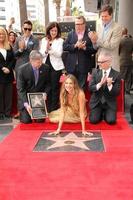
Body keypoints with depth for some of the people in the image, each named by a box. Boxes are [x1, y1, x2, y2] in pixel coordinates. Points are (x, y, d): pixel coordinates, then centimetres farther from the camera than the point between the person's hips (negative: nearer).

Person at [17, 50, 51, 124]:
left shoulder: (45, 68, -9)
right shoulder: (22, 69, -16)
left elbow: (47, 84, 6)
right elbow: (20, 89, -15)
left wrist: (45, 93, -13)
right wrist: (26, 104, -25)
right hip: (26, 97, -1)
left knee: (40, 120, -8)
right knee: (26, 120, -8)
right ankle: (24, 111, 27)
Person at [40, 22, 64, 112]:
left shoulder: (60, 40, -1)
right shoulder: (44, 40, 10)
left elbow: (59, 54, -12)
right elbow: (41, 54, 5)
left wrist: (50, 48, -24)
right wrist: (46, 50, -15)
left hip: (56, 66, -3)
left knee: (54, 87, 0)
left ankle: (54, 107, 10)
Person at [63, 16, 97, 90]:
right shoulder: (71, 34, 10)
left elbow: (94, 49, -6)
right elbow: (65, 46, 0)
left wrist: (84, 48, -19)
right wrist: (75, 46, -13)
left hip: (83, 67, -3)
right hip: (72, 67, 3)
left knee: (82, 88, 3)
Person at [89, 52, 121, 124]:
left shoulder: (116, 74, -7)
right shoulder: (95, 72, -1)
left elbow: (117, 93, -9)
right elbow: (90, 88, -7)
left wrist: (110, 85, -28)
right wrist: (100, 84, -24)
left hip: (110, 103, -1)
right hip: (96, 102, 1)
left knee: (111, 121, -19)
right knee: (93, 120, -16)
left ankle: (105, 113, 15)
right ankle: (100, 113, 17)